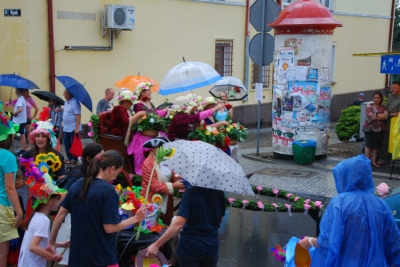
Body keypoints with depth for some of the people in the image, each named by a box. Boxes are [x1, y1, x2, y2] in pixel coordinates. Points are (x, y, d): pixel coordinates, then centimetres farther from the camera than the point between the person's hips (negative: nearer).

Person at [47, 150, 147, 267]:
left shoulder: (77, 185, 5)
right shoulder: (108, 190, -15)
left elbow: (60, 215, 8)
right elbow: (110, 227, -17)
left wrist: (51, 242, 16)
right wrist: (135, 219, -5)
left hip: (77, 254, 6)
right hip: (102, 256, -6)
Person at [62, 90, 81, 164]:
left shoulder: (75, 102, -18)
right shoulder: (66, 102, 10)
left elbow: (78, 115, -22)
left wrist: (77, 128, -24)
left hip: (73, 128, -9)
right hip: (66, 127, 9)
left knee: (73, 144, 0)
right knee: (66, 142, 12)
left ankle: (74, 159, 9)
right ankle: (69, 158, 22)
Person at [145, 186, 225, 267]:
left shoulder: (191, 192, -18)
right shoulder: (220, 193, -4)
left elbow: (178, 224, -24)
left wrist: (156, 245, -23)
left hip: (190, 247, -4)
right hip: (211, 246, 4)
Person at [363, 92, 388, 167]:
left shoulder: (383, 107, 9)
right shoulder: (369, 106, -1)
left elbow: (386, 116, -8)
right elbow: (370, 116, -15)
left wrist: (376, 115, -16)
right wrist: (381, 116, -7)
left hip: (379, 129, 3)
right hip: (369, 128, -3)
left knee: (376, 145, 7)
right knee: (369, 145, -2)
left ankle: (374, 161, 15)